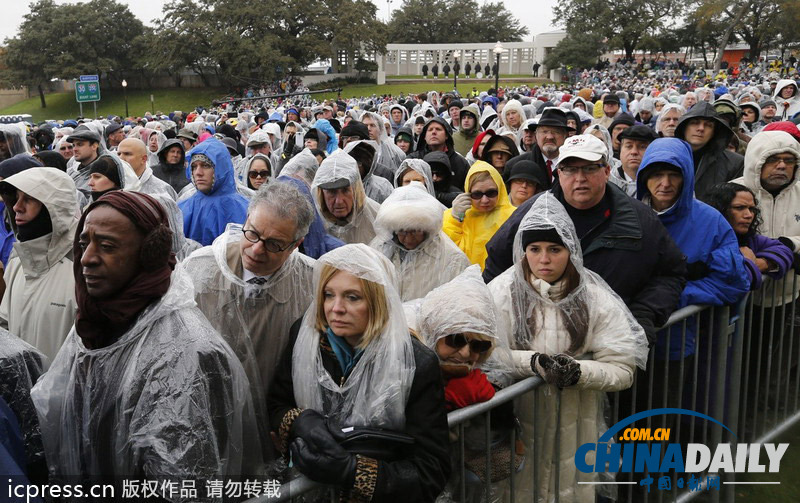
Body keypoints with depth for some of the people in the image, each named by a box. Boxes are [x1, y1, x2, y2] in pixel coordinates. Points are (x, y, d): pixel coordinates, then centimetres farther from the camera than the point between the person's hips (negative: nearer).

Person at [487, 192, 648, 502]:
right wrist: (534, 361, -25)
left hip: (575, 423, 1)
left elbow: (623, 370, -8)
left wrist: (578, 371, -24)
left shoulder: (594, 297, -6)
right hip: (517, 417, -1)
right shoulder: (504, 291, -8)